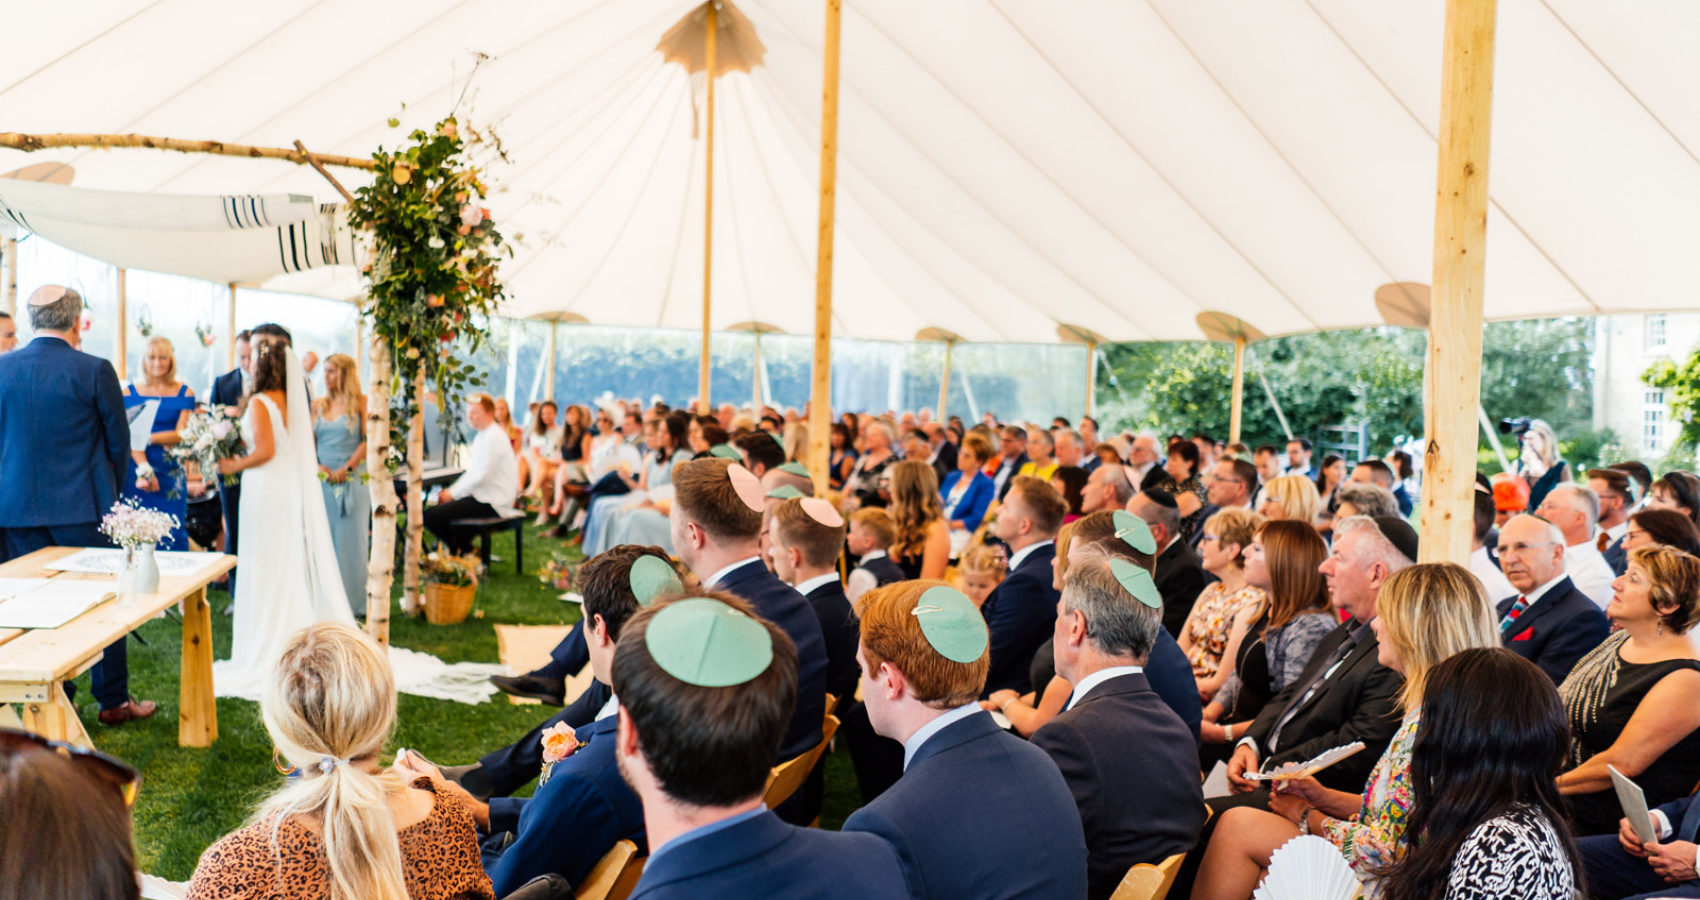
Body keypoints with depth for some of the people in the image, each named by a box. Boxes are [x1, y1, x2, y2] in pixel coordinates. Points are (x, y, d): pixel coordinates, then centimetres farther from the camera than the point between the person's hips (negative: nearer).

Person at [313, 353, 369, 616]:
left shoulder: (360, 403, -2)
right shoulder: (318, 405, 11)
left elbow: (367, 441, -8)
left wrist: (345, 469, -12)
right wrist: (316, 467, -5)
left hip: (352, 479, -4)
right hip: (323, 480, 4)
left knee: (351, 540, -1)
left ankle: (351, 602, 7)